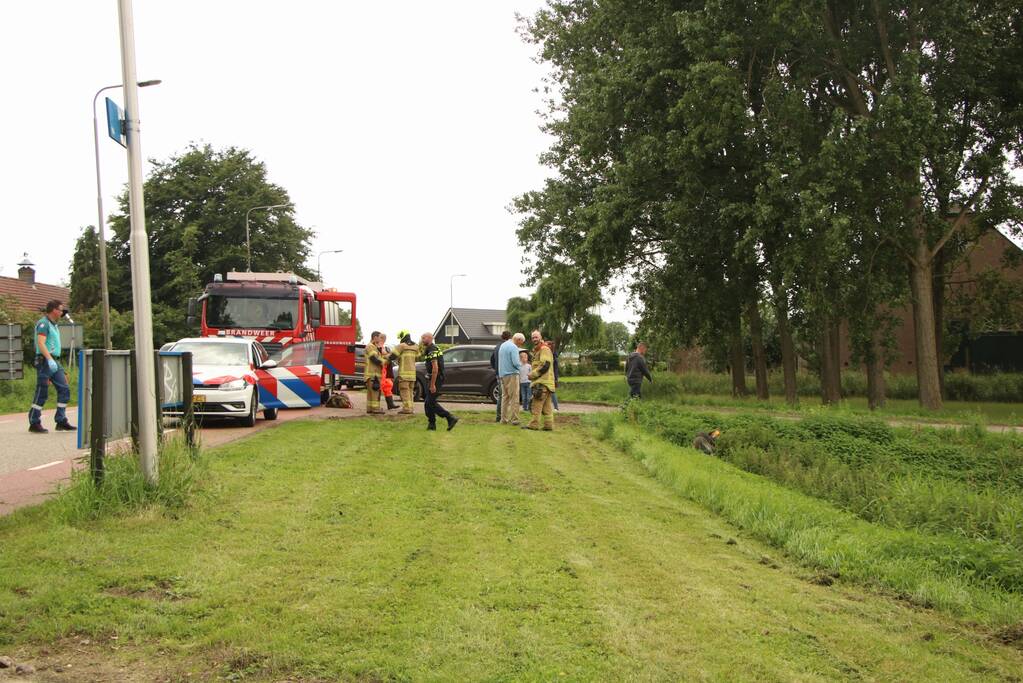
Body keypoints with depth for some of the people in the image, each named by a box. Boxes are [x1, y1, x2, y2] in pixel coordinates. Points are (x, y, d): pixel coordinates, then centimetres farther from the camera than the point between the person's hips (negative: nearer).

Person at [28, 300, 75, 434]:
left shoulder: (53, 325, 20)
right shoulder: (43, 323, -9)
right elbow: (41, 343, -20)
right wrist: (50, 359, -30)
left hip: (54, 362, 9)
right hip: (45, 361, -9)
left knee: (64, 389, 3)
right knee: (42, 393, -5)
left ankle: (61, 421, 6)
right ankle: (34, 424, 1)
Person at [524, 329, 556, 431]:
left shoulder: (544, 349, -9)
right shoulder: (537, 350, 24)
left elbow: (544, 365, -19)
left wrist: (532, 374, -14)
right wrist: (532, 374, 17)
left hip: (543, 382, -10)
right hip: (542, 382, 10)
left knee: (537, 404, -11)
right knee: (546, 406, 8)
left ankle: (534, 424, -12)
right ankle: (548, 425, 9)